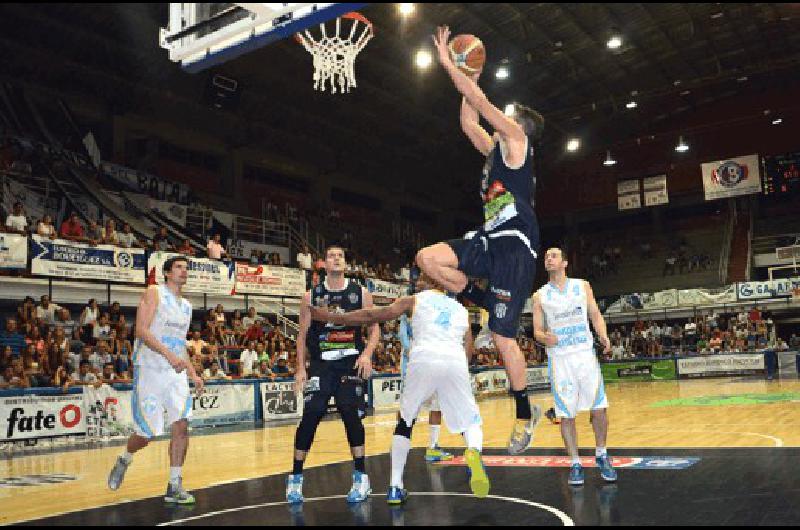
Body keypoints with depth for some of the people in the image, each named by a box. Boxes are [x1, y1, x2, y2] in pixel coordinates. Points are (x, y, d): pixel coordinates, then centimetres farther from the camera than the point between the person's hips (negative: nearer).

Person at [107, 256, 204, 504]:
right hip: (149, 370, -5)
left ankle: (174, 486, 0)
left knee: (181, 425, -8)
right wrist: (168, 355, -26)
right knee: (146, 434, 0)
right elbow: (141, 330, -16)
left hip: (176, 372, 6)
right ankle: (124, 461, 33)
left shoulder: (186, 306, 17)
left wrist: (193, 374, 15)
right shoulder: (154, 293, -4)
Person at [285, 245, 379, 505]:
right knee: (310, 416, -6)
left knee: (352, 415, -5)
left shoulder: (361, 293, 2)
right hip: (320, 364, 1)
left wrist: (367, 354, -13)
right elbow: (303, 335, 7)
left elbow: (374, 329, 3)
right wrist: (300, 368, -1)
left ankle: (361, 477, 7)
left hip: (351, 363, 0)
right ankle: (296, 478, 8)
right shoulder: (311, 296, 3)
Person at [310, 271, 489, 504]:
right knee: (471, 422, 17)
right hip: (455, 362, 2)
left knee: (405, 423, 20)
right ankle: (473, 452, -18)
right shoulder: (461, 309, 31)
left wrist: (332, 317, 13)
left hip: (423, 360, -1)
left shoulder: (414, 300, 21)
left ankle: (395, 487, 14)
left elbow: (374, 316, 11)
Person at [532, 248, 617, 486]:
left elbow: (595, 315, 8)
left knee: (599, 408, 0)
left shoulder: (583, 286, 7)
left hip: (585, 353, 1)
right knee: (566, 414, 1)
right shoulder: (540, 296, 5)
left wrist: (603, 335, -10)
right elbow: (537, 330, 4)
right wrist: (544, 337, -19)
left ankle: (601, 455, 21)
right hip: (559, 358, 0)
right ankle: (575, 463, 13)